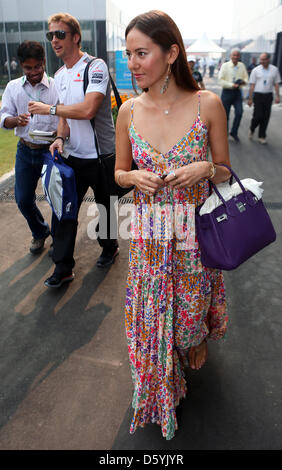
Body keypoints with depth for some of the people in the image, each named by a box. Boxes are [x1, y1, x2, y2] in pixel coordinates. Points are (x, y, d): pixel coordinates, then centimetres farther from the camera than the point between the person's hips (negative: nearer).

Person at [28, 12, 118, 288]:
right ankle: (62, 268, 14)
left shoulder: (95, 67, -13)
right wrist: (60, 137, -5)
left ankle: (109, 247, 38)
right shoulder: (59, 75, 12)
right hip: (73, 155, 7)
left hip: (101, 155, -6)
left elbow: (87, 110, -25)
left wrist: (48, 108, -15)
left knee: (104, 206, 11)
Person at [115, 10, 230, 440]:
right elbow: (119, 173, 8)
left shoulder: (207, 104, -10)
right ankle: (158, 380, 49)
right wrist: (135, 177, -14)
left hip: (195, 230, -2)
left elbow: (225, 172, -1)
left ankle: (198, 339, 58)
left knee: (192, 302, 17)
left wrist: (205, 169, -22)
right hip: (148, 232, 2)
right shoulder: (129, 111, -4)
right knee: (149, 309, 16)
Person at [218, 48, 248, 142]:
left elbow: (246, 78, 12)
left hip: (237, 92, 3)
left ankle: (234, 133, 4)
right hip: (227, 92, -3)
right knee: (225, 115, 3)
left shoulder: (242, 66, 7)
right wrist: (232, 85, -18)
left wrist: (244, 81, -12)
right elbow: (221, 81, -10)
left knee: (239, 112, -11)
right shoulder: (225, 66, -4)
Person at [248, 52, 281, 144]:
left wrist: (277, 96, 1)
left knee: (266, 117, 4)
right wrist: (250, 98, -3)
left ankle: (262, 136, 17)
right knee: (258, 116, -7)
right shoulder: (256, 70, -2)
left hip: (268, 96, 2)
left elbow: (276, 84, 8)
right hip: (258, 95, -2)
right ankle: (251, 130, 23)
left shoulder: (274, 70, 3)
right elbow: (252, 85, -1)